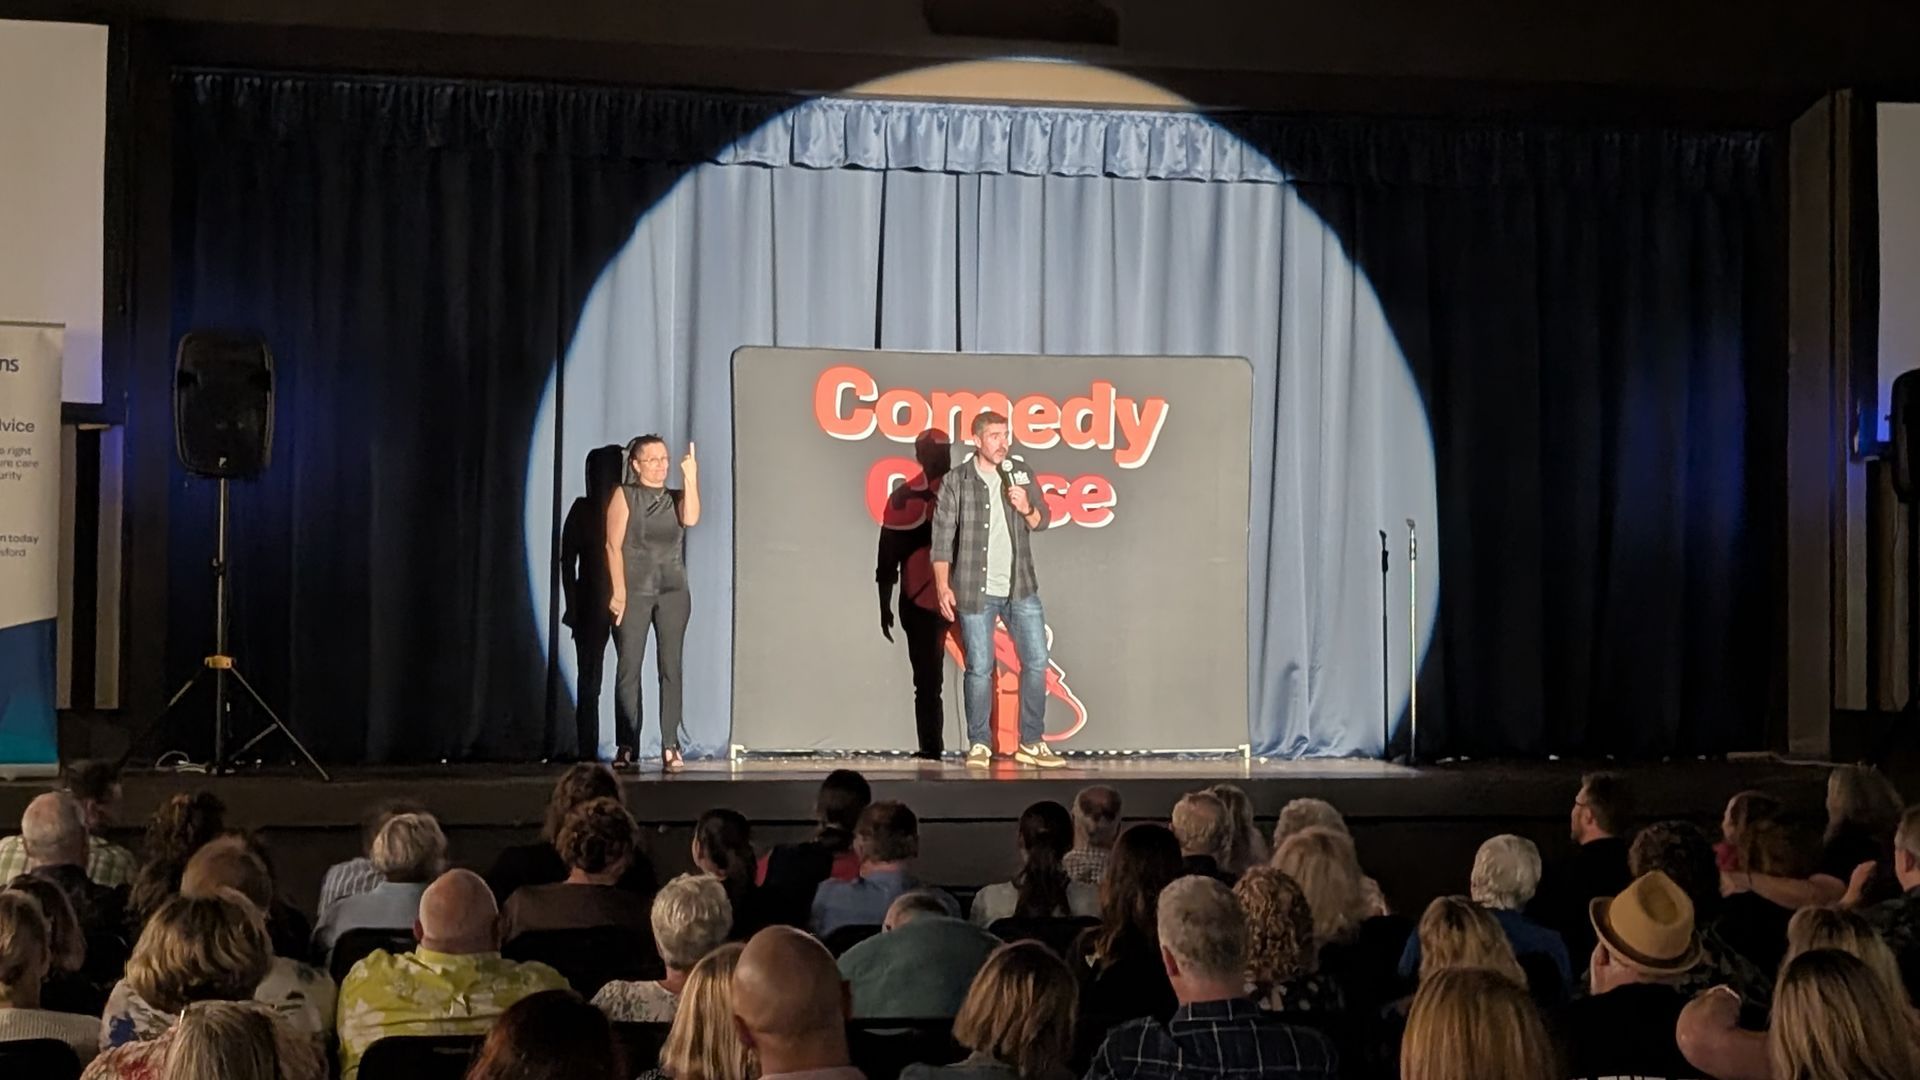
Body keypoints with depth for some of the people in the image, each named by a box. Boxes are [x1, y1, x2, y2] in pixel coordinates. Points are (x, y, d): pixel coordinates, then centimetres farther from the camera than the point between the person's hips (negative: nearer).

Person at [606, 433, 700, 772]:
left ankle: (670, 747, -2)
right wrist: (619, 591, -11)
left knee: (671, 668, -2)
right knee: (628, 668, -4)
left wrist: (690, 478, -13)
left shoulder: (676, 498, 13)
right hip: (635, 591, -2)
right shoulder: (624, 496, 5)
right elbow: (613, 545, -2)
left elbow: (691, 519, -9)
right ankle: (625, 747, 0)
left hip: (673, 592, 3)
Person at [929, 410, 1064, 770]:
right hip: (975, 590, -3)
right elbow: (942, 536, -3)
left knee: (1036, 661, 1)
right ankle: (979, 745, 14)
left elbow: (1042, 521, 12)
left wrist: (1026, 508, -10)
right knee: (979, 669, 2)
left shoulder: (1021, 473, 7)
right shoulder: (957, 481, -2)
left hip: (1021, 587, 3)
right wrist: (943, 586, -9)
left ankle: (1031, 743, 11)